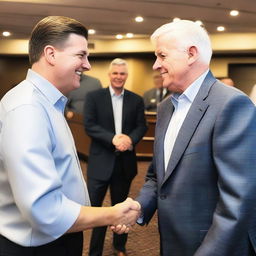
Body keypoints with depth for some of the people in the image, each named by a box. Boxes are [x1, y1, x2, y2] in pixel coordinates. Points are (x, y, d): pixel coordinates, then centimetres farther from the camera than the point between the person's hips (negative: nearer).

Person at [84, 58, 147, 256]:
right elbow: (89, 126, -10)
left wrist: (130, 139, -20)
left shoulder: (136, 100, 7)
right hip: (100, 161, -2)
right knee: (92, 206, 0)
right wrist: (113, 138, -23)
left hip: (125, 161, 3)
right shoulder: (94, 97, -1)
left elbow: (142, 126, 2)